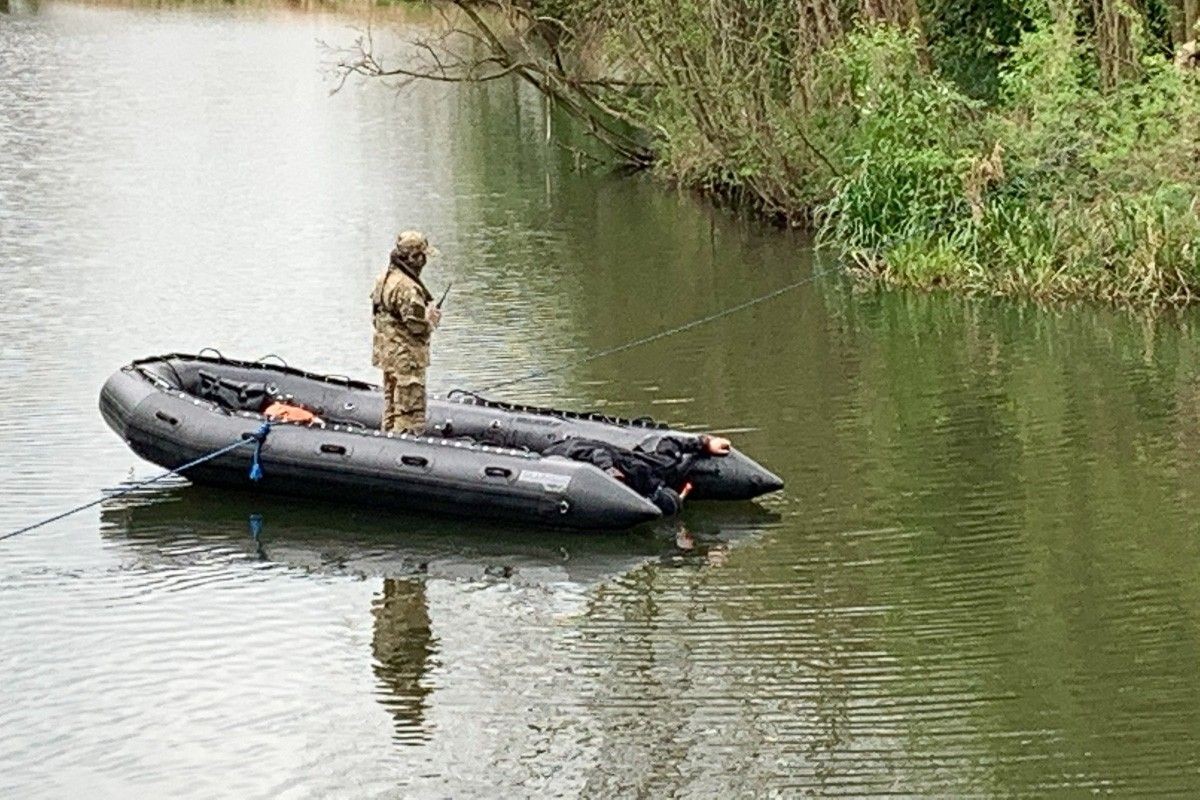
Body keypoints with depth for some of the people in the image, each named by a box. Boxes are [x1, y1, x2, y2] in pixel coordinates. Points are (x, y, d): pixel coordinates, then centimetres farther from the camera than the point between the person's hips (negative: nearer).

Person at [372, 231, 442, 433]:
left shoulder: (385, 278, 8)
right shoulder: (408, 288, -24)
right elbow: (418, 325, -25)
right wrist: (433, 316, -3)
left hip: (388, 353, 10)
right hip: (407, 358, -10)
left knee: (392, 404, 20)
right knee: (411, 410, -5)